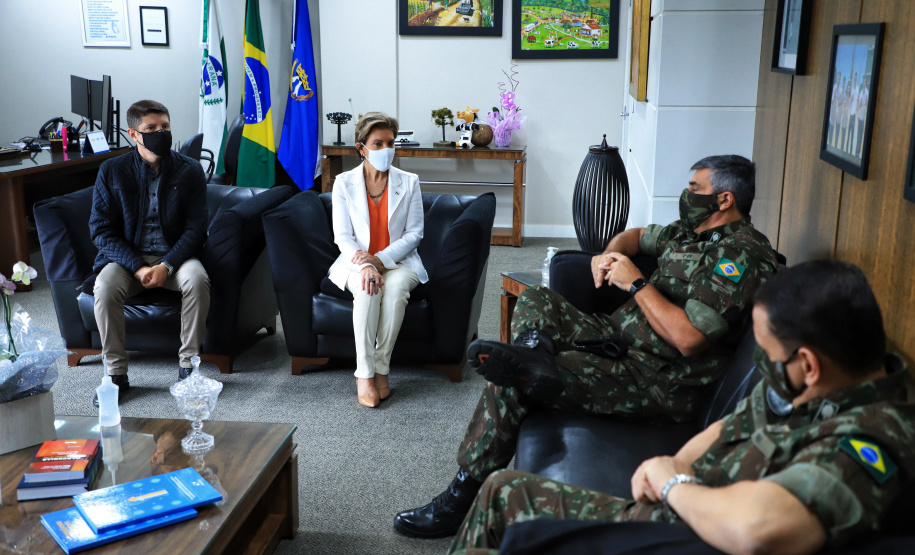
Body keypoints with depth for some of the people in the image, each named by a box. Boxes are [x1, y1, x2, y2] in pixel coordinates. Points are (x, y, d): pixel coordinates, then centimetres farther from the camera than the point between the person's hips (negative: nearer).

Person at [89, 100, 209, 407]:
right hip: (127, 257, 1)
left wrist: (167, 266, -21)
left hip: (174, 255, 0)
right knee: (105, 287, -30)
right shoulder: (112, 171, -1)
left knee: (197, 279, -32)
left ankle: (188, 364, -18)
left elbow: (196, 228, -5)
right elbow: (101, 229, -4)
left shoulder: (189, 170, -2)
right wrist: (138, 267, -18)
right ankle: (116, 373, -15)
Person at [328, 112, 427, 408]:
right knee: (368, 288, -35)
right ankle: (364, 373, -29)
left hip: (398, 262, 0)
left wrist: (379, 259, -16)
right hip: (357, 262, 0)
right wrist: (365, 265, -21)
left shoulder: (409, 183, 4)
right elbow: (342, 235, -1)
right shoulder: (344, 183, 3)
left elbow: (414, 233, -1)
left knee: (396, 286, -35)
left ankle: (381, 368, -26)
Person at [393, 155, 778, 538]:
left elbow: (688, 339, -26)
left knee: (508, 384, -17)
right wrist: (607, 256, 9)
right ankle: (534, 353, -26)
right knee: (535, 301, 8)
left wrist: (636, 284, -15)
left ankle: (461, 500, -7)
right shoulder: (690, 230, 14)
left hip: (659, 382, -10)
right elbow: (635, 235, 33)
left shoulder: (741, 255, -16)